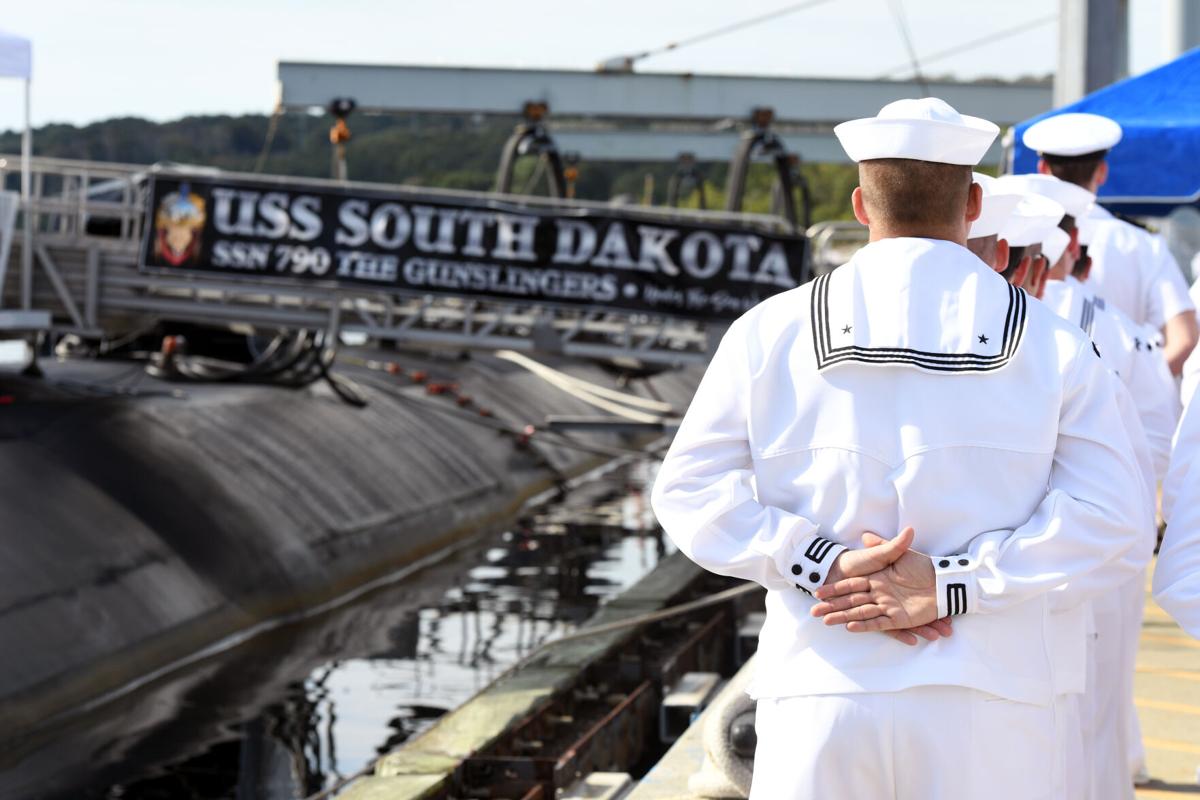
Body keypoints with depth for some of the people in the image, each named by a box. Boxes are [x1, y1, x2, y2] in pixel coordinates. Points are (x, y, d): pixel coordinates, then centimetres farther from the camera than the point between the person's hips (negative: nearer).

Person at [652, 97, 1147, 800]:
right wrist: (949, 584, -10)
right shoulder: (1053, 344, 2)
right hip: (986, 715, -1)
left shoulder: (771, 332, 4)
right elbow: (1108, 523, -6)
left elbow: (691, 492, 0)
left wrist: (826, 567, -7)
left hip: (821, 707, 1)